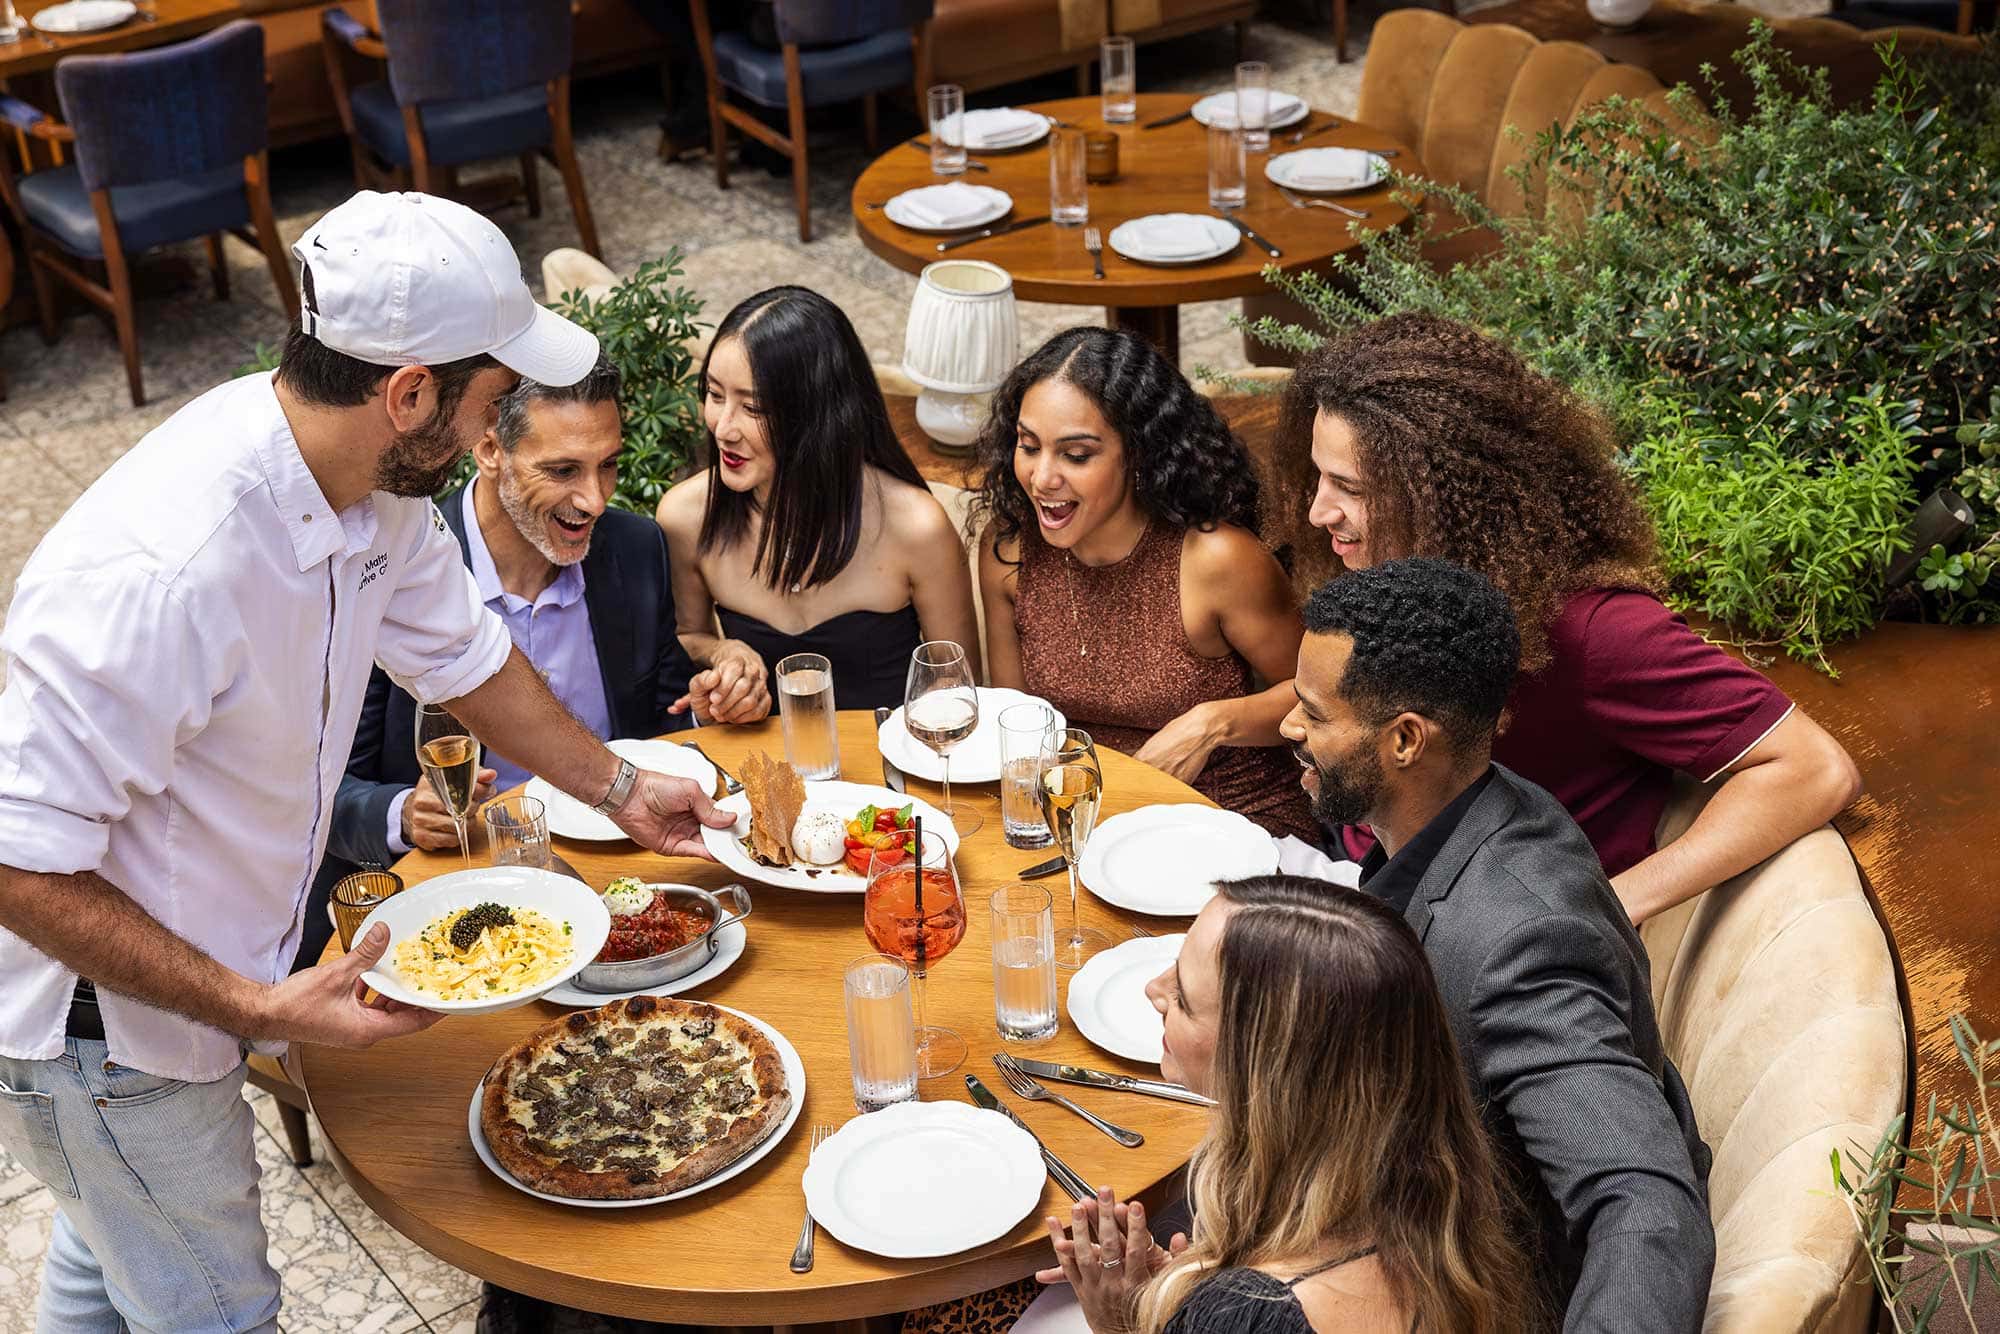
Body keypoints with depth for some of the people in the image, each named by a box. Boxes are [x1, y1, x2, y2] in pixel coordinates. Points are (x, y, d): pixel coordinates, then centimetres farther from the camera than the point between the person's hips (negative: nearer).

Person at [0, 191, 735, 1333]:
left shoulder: (373, 486, -11)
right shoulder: (160, 571, -39)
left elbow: (462, 653, 9)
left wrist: (621, 791, 19)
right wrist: (259, 1009, -32)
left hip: (196, 975, 8)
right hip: (100, 1025, -8)